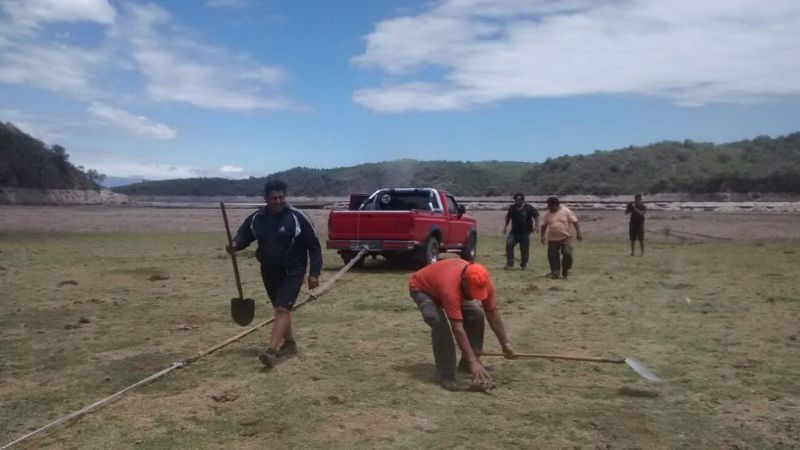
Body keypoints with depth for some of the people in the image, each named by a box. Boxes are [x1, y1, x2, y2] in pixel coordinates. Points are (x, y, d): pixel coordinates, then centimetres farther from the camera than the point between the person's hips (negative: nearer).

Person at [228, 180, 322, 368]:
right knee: (279, 309, 17)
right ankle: (289, 343, 34)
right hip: (269, 272, 6)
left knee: (282, 309, -16)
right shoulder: (256, 219, -3)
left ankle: (271, 351, -23)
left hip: (292, 272, -5)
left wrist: (314, 273, -13)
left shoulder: (297, 217, -14)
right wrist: (235, 244, -13)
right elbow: (243, 235, 12)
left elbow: (314, 245, -9)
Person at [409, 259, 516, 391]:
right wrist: (473, 362, -44)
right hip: (421, 288, -6)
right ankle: (446, 376, -17)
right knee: (440, 323, -30)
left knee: (476, 314, -8)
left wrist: (505, 344, -6)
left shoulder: (483, 282, -26)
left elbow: (492, 313, -12)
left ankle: (466, 363, 7)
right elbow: (458, 329, -44)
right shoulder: (451, 287, -45)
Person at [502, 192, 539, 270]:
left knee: (524, 249, 0)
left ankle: (523, 264, 20)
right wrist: (505, 226, 16)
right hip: (514, 231, 3)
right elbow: (508, 217, 20)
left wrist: (536, 226, -7)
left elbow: (536, 215, 2)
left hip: (525, 232, -3)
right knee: (509, 244, -17)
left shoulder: (529, 207, -6)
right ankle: (509, 264, -12)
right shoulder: (512, 208, 5)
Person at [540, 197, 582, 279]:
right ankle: (555, 272, 8)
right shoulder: (548, 213, 5)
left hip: (566, 237, -4)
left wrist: (578, 232, -12)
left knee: (567, 253, -13)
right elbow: (544, 225, 11)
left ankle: (565, 270, 7)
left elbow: (575, 222, -7)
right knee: (552, 255, -1)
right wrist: (542, 235, 3)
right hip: (553, 239, 4)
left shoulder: (566, 211, -6)